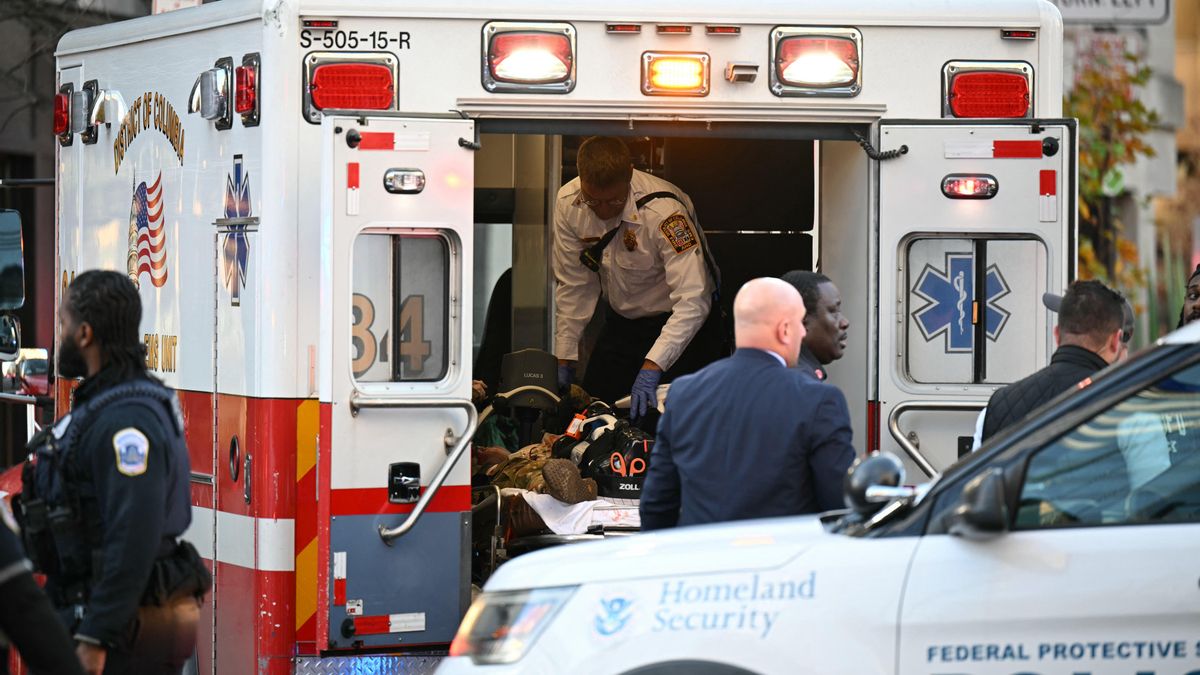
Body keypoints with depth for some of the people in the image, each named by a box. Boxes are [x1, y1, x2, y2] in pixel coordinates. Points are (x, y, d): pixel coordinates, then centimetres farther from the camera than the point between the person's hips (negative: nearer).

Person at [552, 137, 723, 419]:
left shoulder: (663, 210, -33)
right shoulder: (568, 204, -16)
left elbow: (692, 300, -37)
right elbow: (573, 285, -4)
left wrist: (652, 368, -45)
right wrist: (564, 359, -7)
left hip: (680, 323, -5)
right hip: (623, 320, 5)